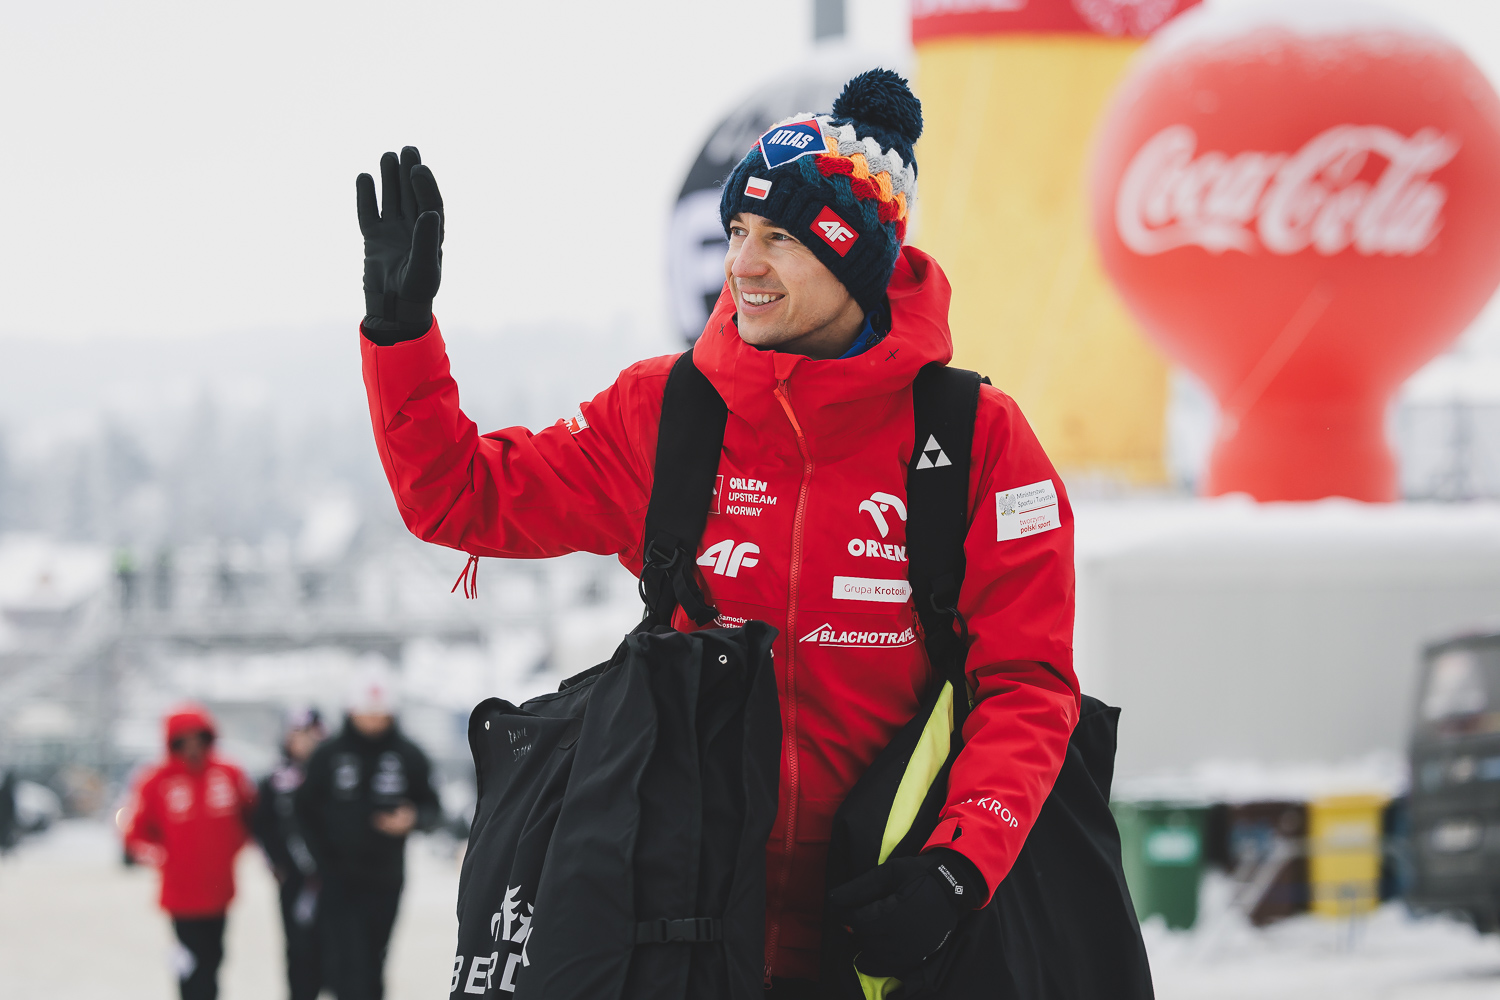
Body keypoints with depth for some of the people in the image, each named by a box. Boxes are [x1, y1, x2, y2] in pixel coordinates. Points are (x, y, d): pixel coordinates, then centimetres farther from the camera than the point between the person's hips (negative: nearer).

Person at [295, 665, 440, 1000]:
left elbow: (431, 807, 8)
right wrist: (324, 860, -4)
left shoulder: (409, 756, 3)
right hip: (340, 881, -2)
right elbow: (305, 810, 6)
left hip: (386, 881, 2)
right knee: (349, 964, -13)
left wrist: (413, 818, -16)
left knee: (372, 966, 9)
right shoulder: (328, 755, 0)